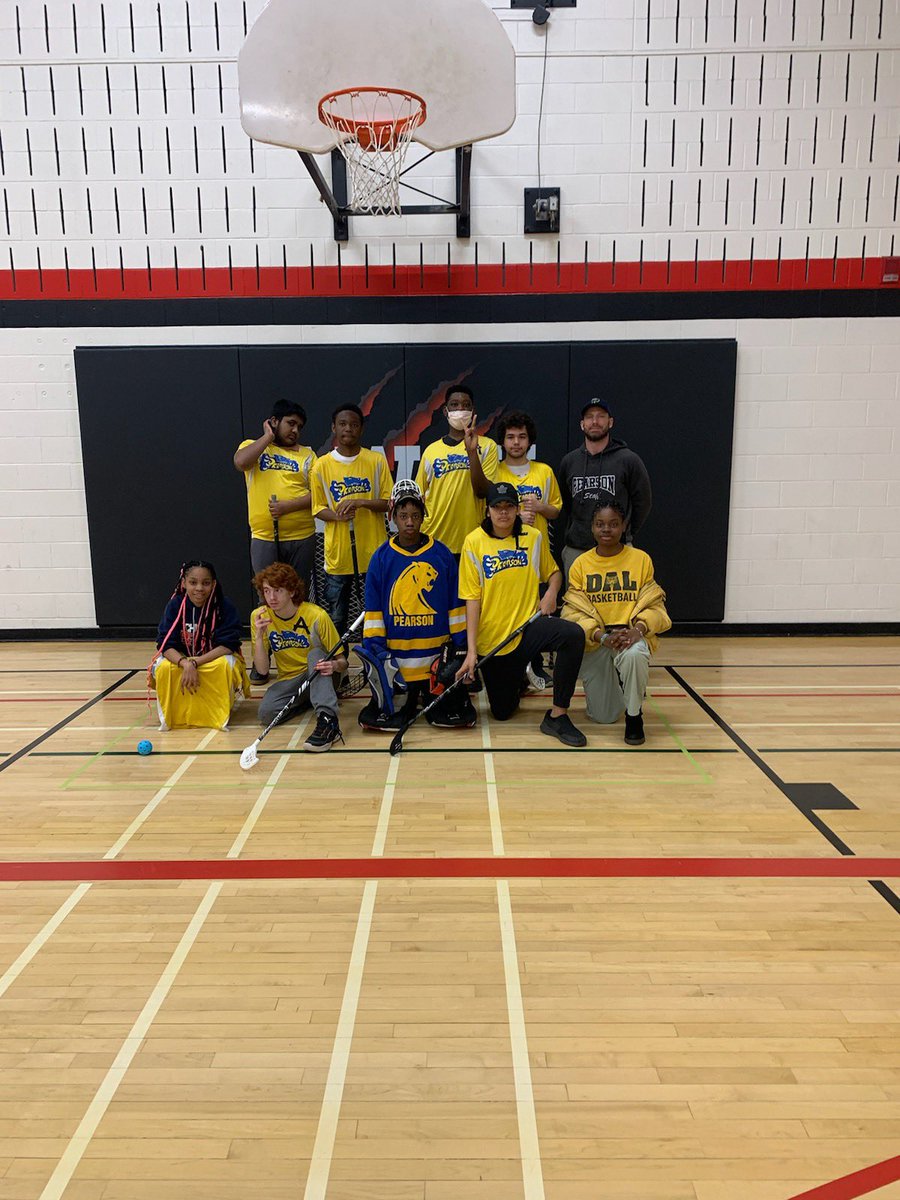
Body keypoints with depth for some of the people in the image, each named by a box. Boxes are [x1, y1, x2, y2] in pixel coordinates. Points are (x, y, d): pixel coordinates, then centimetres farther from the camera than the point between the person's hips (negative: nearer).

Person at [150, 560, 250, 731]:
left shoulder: (224, 605, -17)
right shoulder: (174, 605, -12)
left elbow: (228, 645, -23)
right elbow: (165, 644, -18)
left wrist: (195, 662, -34)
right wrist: (186, 664, -38)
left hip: (216, 660, -2)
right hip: (182, 661, 2)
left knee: (227, 664, -35)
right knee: (162, 666, -29)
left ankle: (220, 713, -13)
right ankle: (170, 714, -5)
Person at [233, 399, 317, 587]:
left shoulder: (307, 454, 9)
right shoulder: (252, 446, 9)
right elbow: (241, 462, -15)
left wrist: (288, 506, -16)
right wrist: (268, 436, -5)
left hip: (302, 537, 1)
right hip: (263, 537, -1)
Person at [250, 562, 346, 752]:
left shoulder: (317, 616, -16)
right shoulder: (259, 616, -7)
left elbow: (342, 662, -9)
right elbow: (262, 670, -10)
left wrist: (334, 665, -34)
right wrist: (259, 635, -25)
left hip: (319, 677, -2)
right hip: (288, 681, 3)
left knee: (315, 653, -33)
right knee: (266, 712, -27)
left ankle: (328, 720, -42)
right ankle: (309, 699, 1)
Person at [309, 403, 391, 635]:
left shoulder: (377, 461, 1)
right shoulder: (322, 465, 3)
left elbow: (389, 502, 0)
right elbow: (318, 508, 6)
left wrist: (361, 502, -17)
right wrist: (337, 516, -16)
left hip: (372, 550, 0)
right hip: (337, 552, 1)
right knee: (335, 618, 6)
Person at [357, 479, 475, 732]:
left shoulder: (441, 554, 3)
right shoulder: (382, 557, 3)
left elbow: (455, 604, 6)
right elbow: (373, 608, 4)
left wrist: (460, 645, 3)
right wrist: (374, 645, -4)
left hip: (438, 649, 0)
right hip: (396, 652, 0)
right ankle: (411, 698, 22)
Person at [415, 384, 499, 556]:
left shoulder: (487, 446, 2)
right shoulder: (431, 450, 8)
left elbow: (483, 492, -9)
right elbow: (419, 497, 13)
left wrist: (472, 451, -18)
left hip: (471, 542, -2)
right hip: (433, 540, 2)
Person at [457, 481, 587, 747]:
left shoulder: (534, 537, 3)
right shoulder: (474, 542, -5)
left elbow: (553, 571, 19)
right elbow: (472, 599, -8)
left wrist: (551, 591, -6)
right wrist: (471, 650, -14)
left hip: (528, 626, 1)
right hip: (491, 638, -1)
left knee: (573, 635, -32)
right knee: (502, 712, 6)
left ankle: (557, 716, -21)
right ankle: (517, 679, 43)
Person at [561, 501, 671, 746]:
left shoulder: (641, 559, 0)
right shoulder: (580, 564, 1)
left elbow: (654, 605, -1)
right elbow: (574, 612, -5)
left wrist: (638, 629, -23)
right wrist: (603, 637, -21)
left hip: (631, 635, -1)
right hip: (594, 640, 1)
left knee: (634, 655, -39)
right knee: (603, 717, 0)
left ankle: (634, 714, -9)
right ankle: (614, 687, 38)